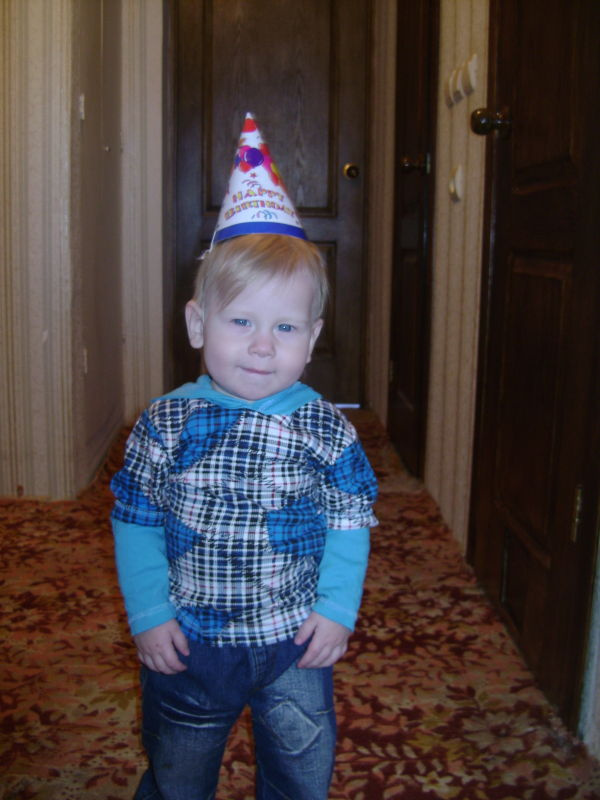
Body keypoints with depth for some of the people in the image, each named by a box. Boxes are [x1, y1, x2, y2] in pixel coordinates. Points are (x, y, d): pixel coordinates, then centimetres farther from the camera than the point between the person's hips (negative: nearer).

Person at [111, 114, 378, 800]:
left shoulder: (326, 429, -12)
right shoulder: (166, 424, -12)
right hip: (185, 644, 0)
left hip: (296, 643, 1)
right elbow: (136, 522, -6)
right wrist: (148, 615, -8)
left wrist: (337, 610, -9)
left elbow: (349, 524, -4)